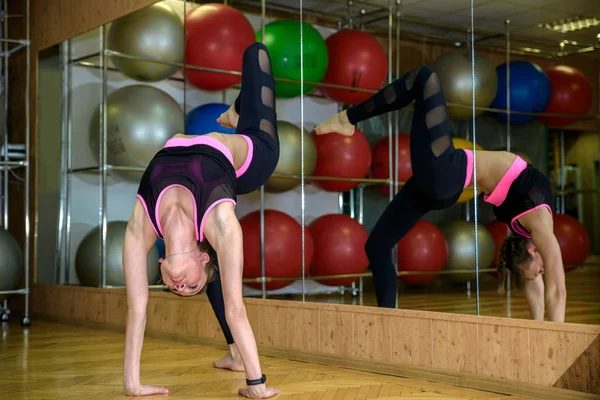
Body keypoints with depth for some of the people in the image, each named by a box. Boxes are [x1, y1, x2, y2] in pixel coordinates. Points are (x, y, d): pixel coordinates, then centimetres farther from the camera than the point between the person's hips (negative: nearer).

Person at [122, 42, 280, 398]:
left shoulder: (220, 222, -44)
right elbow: (137, 307, -30)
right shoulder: (140, 228, -35)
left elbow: (234, 309, -42)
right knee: (213, 275, 6)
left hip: (244, 157, -3)